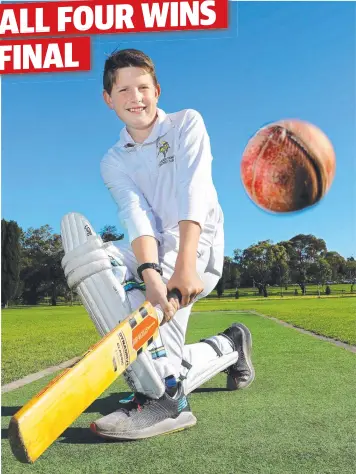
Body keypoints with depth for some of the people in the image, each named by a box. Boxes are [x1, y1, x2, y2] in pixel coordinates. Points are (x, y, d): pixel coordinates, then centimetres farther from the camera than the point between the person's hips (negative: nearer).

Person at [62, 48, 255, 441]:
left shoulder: (186, 124, 1)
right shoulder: (113, 162, 8)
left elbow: (194, 195, -16)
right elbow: (137, 217, -12)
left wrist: (184, 265, -31)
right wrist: (150, 275, -33)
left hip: (198, 247, -4)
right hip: (153, 253, 4)